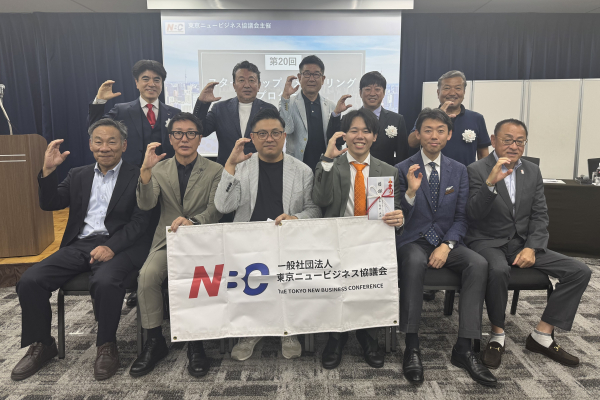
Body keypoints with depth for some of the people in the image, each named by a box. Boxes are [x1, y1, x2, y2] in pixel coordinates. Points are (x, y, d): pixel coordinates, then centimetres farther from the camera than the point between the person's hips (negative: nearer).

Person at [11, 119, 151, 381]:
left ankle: (106, 345, -9)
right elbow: (49, 204, 12)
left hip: (117, 245, -5)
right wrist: (48, 170, -3)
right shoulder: (78, 175, 19)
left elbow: (140, 221, -7)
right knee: (29, 281, -13)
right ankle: (41, 345, 9)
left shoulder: (136, 177, 2)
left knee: (105, 282, -34)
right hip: (78, 244, 5)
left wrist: (111, 247, -22)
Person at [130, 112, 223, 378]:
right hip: (167, 239, 2)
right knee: (147, 275, -25)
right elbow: (145, 204, -4)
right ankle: (154, 341, -6)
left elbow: (215, 209, -5)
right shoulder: (159, 169, 11)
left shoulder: (215, 171, 5)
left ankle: (195, 343, -13)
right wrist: (146, 170, -19)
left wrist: (192, 222, -25)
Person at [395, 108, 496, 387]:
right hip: (412, 241, -3)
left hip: (447, 241, 3)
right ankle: (412, 347, -25)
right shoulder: (403, 169, -1)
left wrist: (447, 246, -13)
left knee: (479, 263, -25)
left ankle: (464, 348, -17)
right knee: (414, 261, -36)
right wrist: (410, 191, -25)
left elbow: (461, 216, 5)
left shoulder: (459, 171, 8)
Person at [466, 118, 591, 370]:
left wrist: (531, 248, -9)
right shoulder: (477, 171, -7)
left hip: (523, 243, 6)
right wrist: (491, 183, -31)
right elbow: (473, 214, -17)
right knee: (499, 270, -37)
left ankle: (542, 336, 1)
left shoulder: (533, 172, 10)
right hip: (488, 242, -6)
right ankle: (497, 336, -13)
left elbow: (540, 215, 7)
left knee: (580, 272, -8)